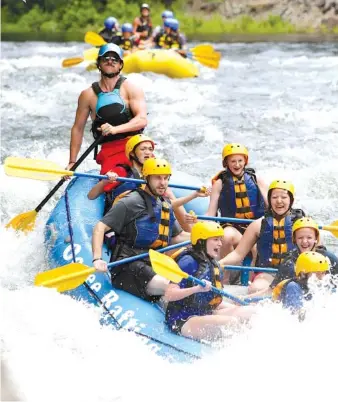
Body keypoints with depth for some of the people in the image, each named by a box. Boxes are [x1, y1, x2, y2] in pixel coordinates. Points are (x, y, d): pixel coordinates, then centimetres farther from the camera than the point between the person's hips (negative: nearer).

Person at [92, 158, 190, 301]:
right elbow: (100, 227, -12)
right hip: (127, 269, -8)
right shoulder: (131, 202, -8)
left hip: (153, 266, 8)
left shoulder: (166, 206, 17)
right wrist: (97, 259, -26)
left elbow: (177, 237, 25)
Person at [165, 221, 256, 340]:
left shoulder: (214, 265, 14)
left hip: (205, 315, 9)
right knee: (231, 322, -28)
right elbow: (168, 295, -20)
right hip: (182, 321, -9)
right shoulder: (188, 262, -12)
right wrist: (196, 288, -32)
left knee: (250, 312, -4)